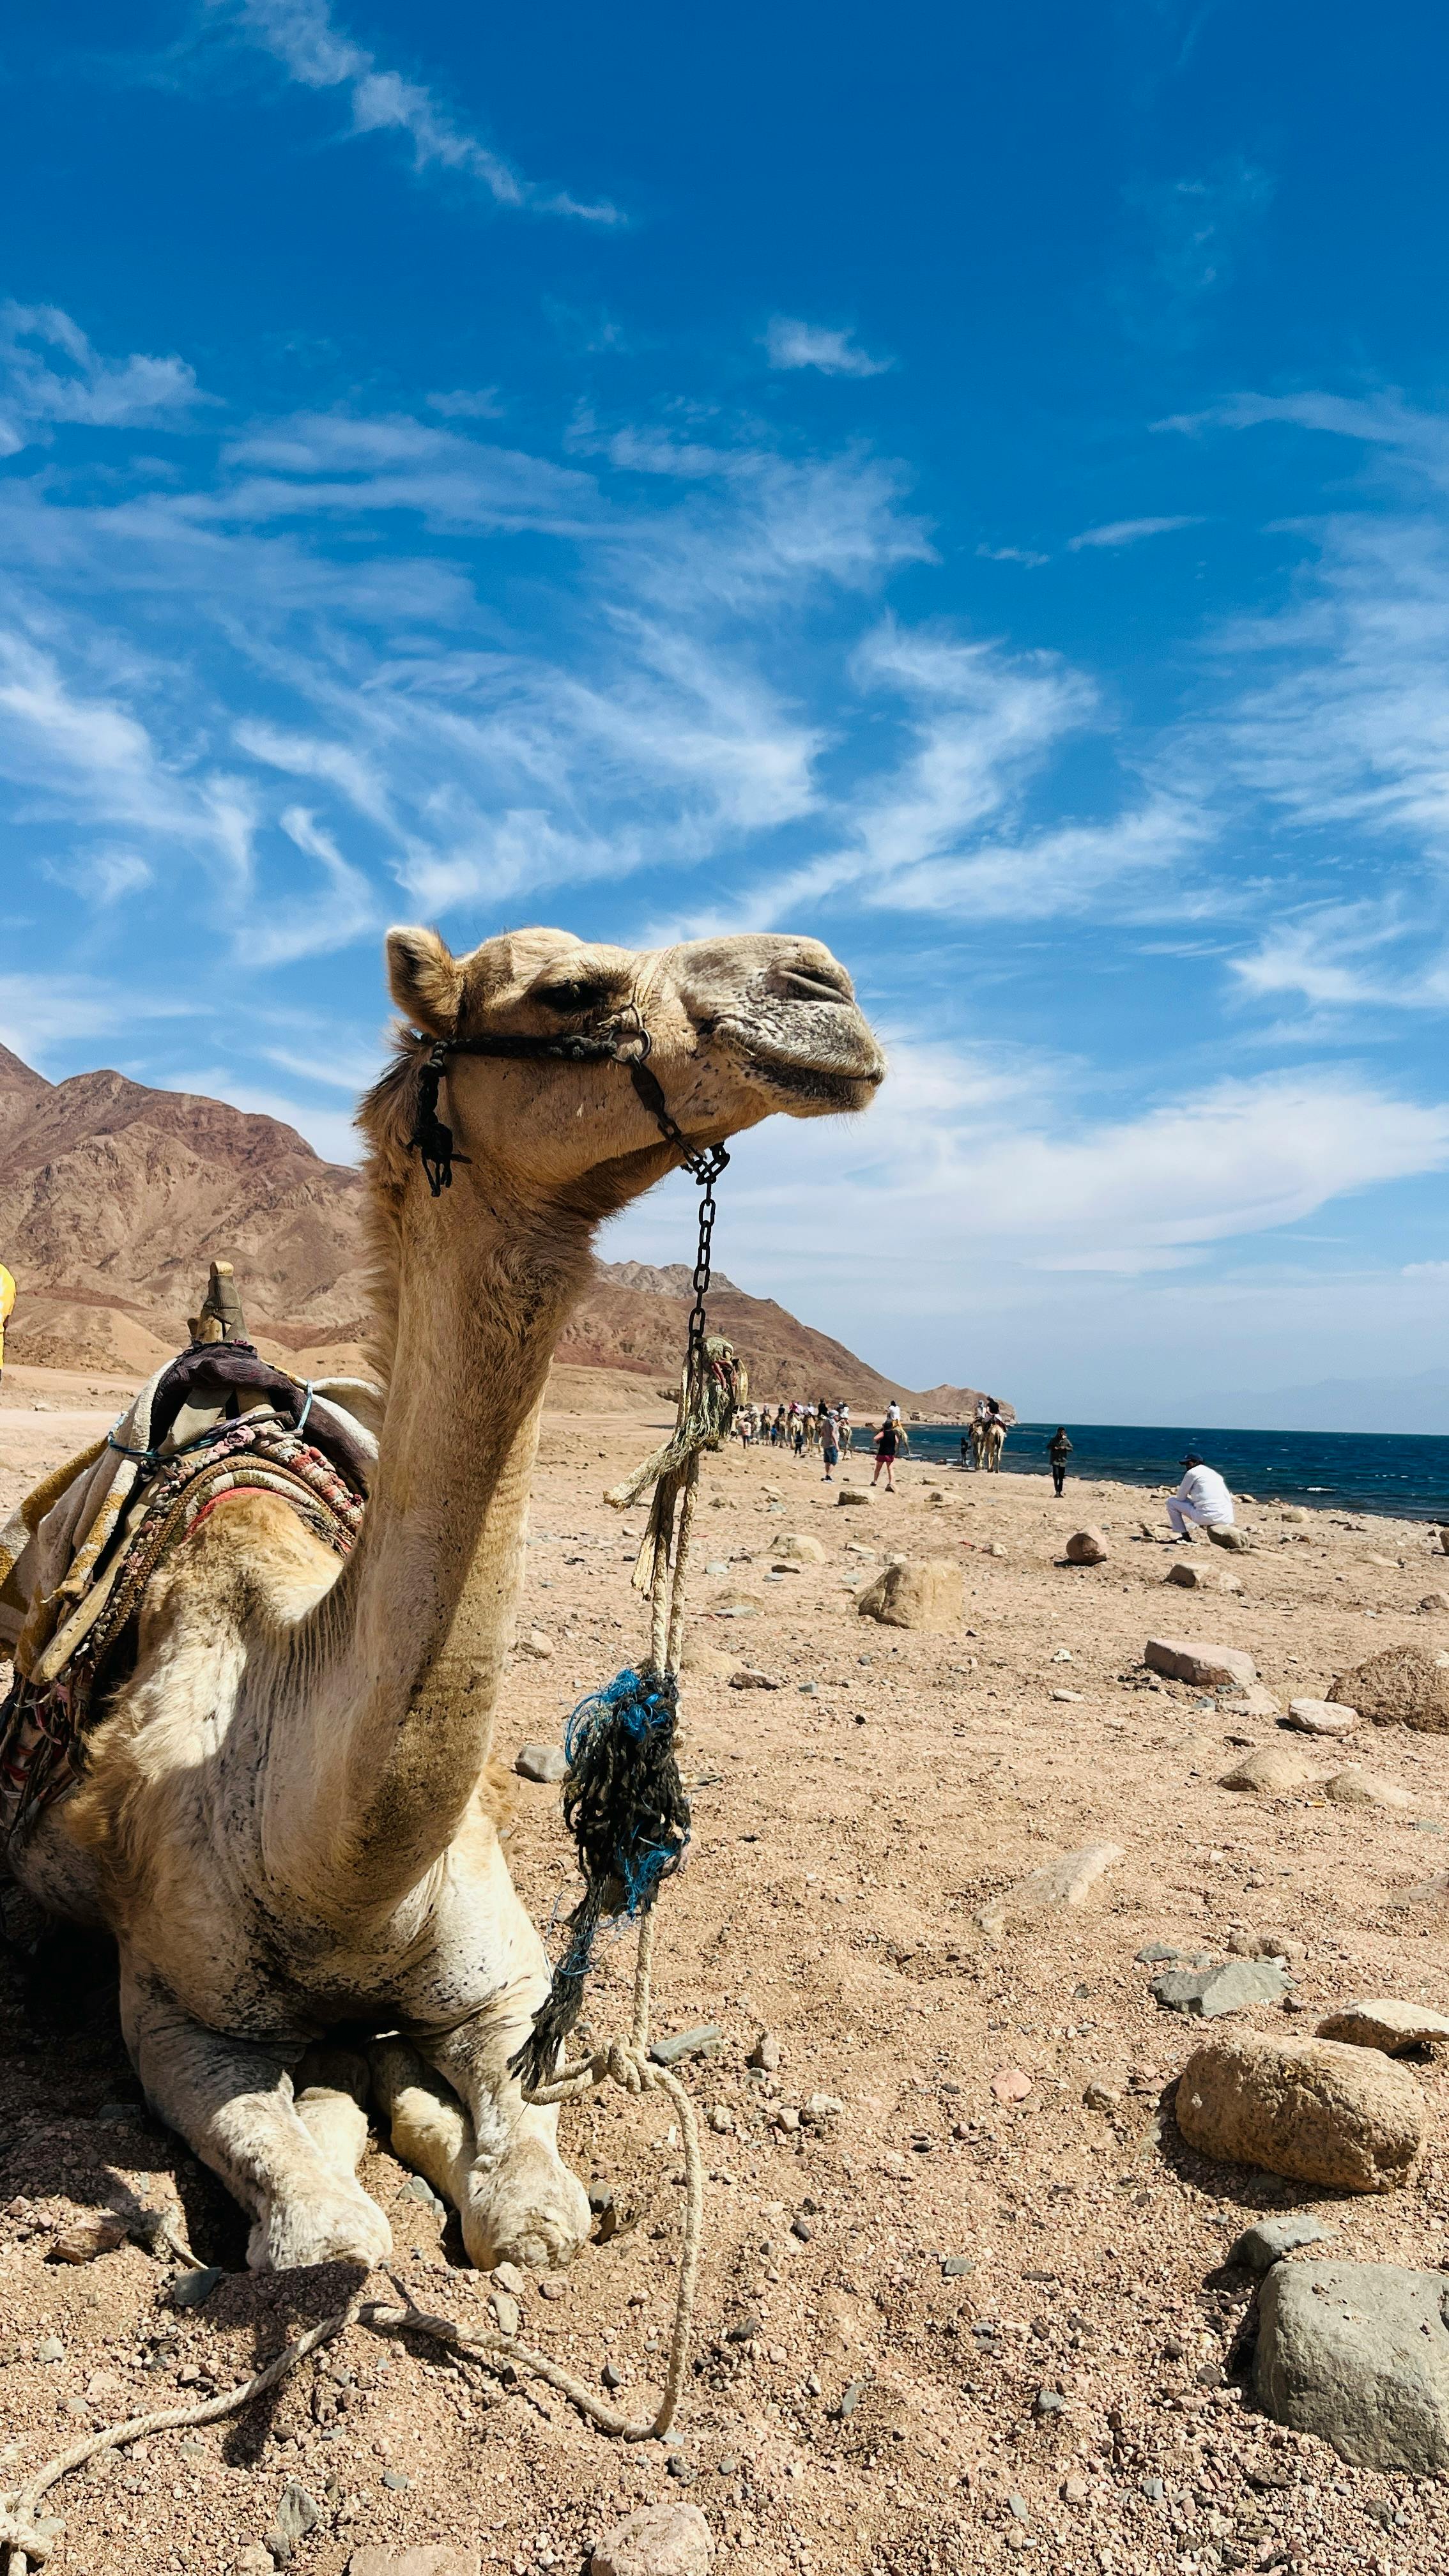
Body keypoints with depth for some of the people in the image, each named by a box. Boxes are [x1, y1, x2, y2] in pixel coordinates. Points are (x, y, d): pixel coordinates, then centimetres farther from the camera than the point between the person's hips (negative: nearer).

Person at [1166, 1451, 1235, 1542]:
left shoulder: (1192, 1472, 4)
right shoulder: (1215, 1473, 25)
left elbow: (1180, 1497, 6)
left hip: (1207, 1516, -7)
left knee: (1171, 1501, 10)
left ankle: (1185, 1536, 8)